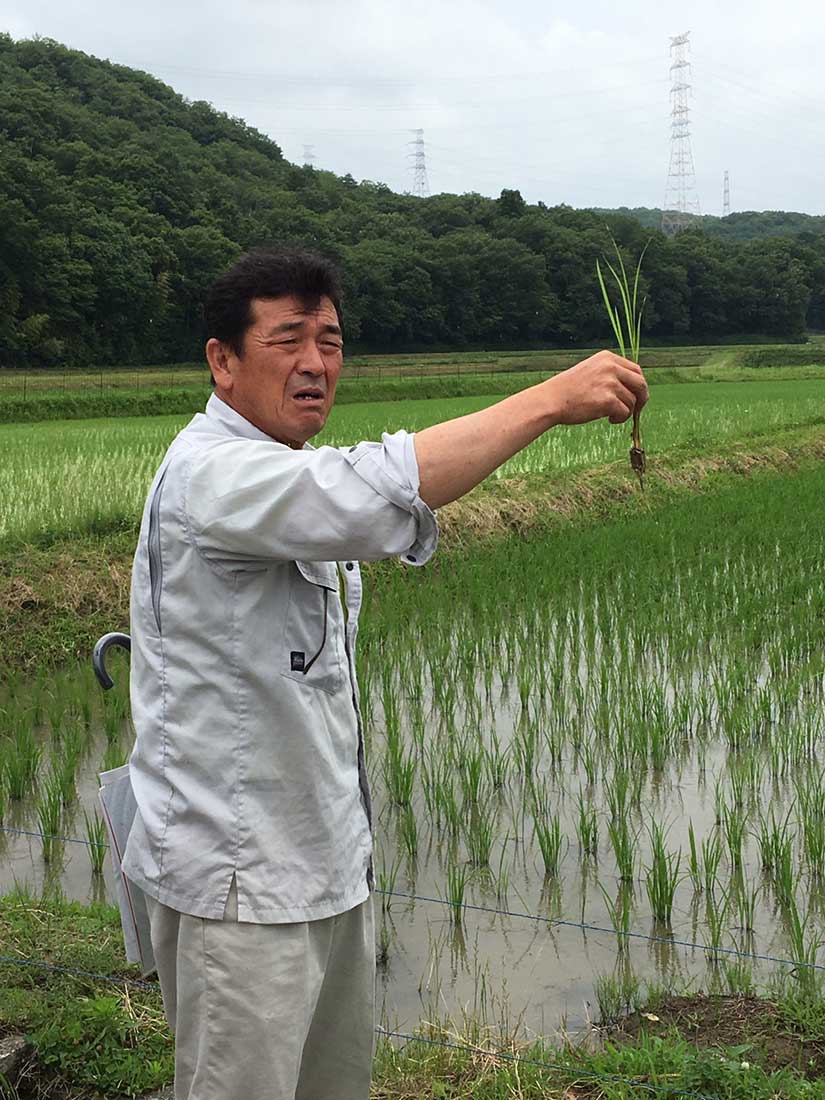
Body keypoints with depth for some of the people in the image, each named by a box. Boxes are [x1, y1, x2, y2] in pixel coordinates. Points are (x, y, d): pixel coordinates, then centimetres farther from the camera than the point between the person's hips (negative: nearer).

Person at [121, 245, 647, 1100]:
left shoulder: (286, 476, 14)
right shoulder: (210, 471, -21)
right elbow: (373, 495, -41)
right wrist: (551, 399, -38)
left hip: (319, 856, 10)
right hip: (236, 877, -10)